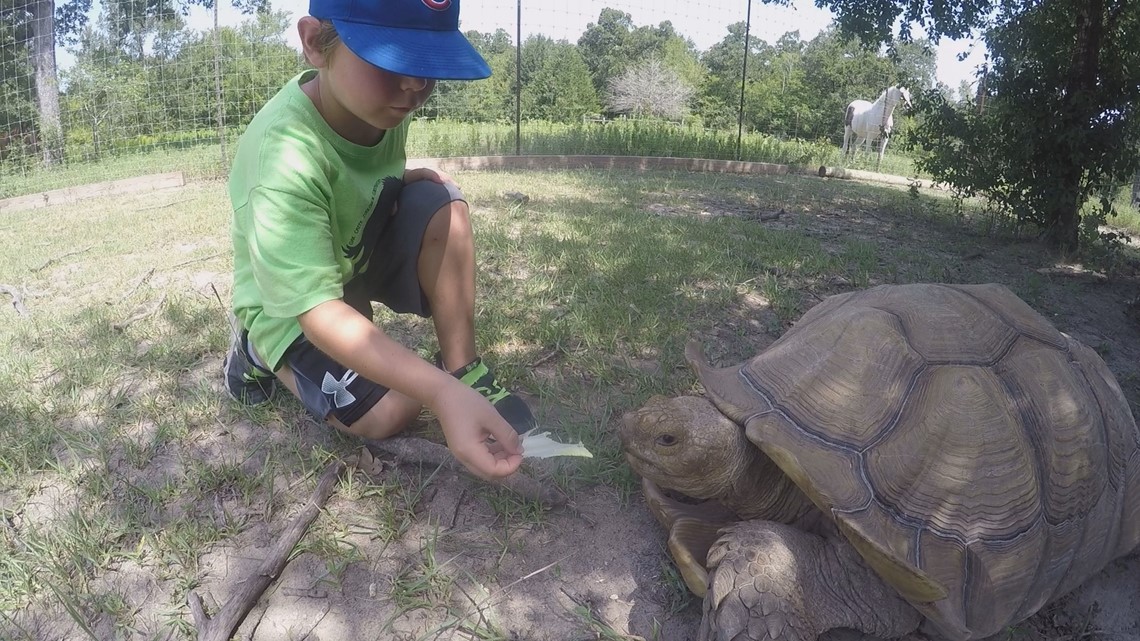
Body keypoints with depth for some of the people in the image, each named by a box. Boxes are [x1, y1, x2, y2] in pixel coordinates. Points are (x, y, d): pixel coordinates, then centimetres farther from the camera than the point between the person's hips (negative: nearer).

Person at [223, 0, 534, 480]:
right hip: (289, 300, -5)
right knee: (390, 413, -19)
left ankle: (462, 367, -11)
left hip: (356, 256, 5)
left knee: (440, 202, -22)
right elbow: (318, 309, -41)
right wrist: (442, 394, -51)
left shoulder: (379, 100, -14)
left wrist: (403, 182, -14)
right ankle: (259, 350, 6)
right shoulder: (283, 159, -37)